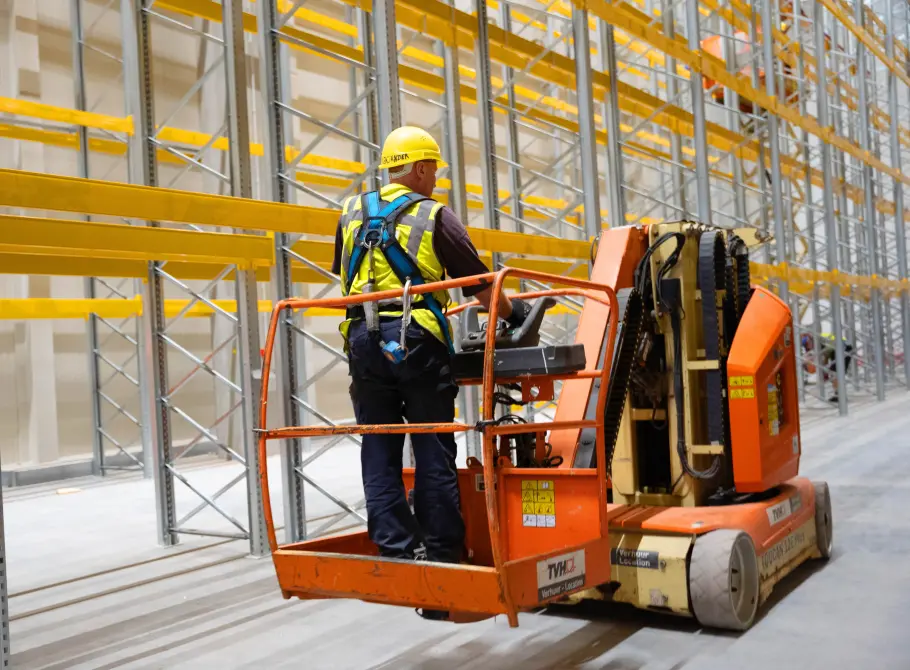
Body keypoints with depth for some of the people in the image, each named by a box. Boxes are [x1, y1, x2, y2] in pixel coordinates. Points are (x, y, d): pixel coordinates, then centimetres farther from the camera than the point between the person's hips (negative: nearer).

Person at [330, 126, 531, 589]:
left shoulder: (352, 213, 15)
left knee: (379, 449, 7)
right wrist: (513, 312, 18)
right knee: (433, 449, 3)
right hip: (416, 339, -4)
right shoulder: (434, 216, 1)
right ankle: (443, 552, 7)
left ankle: (396, 549, 7)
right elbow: (478, 282, 2)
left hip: (363, 340, 4)